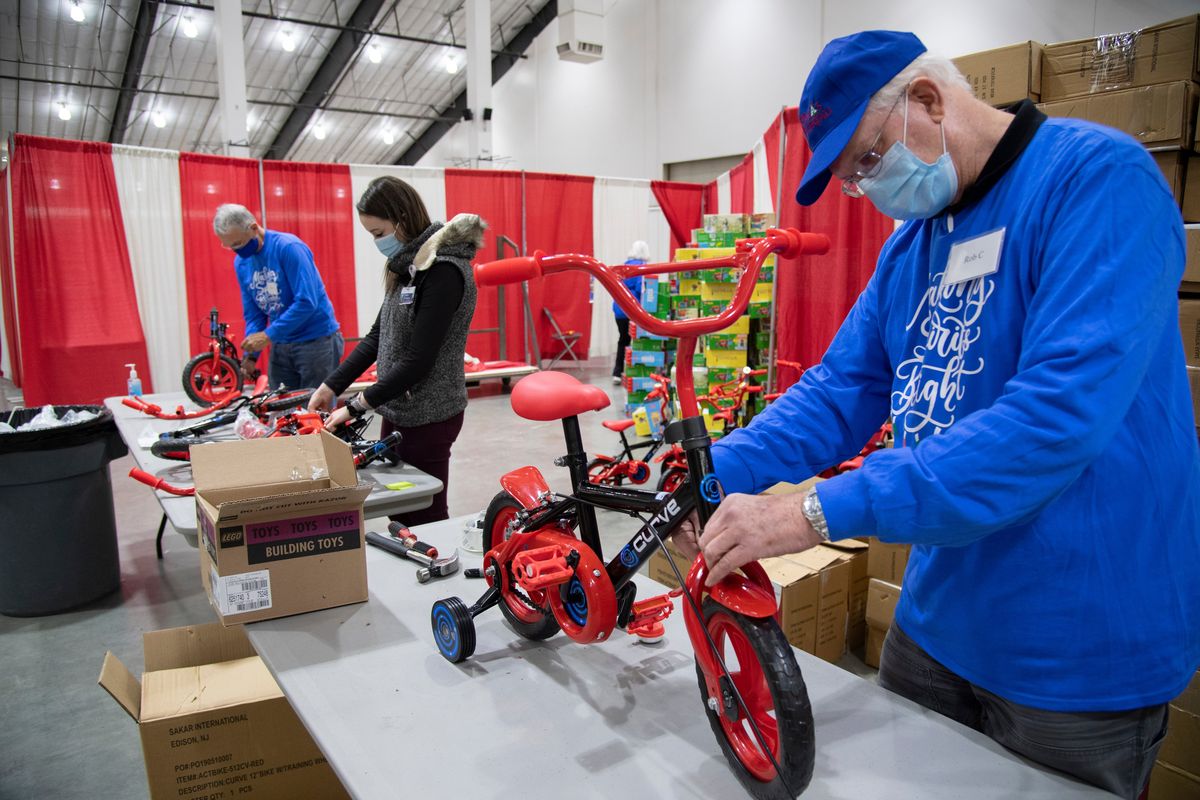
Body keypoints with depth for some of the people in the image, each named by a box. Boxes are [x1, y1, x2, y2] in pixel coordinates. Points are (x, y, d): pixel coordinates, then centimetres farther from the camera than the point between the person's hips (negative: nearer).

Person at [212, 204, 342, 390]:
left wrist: (268, 335, -21)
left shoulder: (288, 247, -15)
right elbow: (252, 314, 12)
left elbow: (307, 302, -22)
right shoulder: (241, 262, 6)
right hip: (280, 345, 6)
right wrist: (250, 353, -2)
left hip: (316, 339, -6)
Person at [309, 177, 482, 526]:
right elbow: (378, 336, 14)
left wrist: (356, 406, -15)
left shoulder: (444, 270, -18)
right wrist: (330, 386, 7)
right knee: (400, 515, 14)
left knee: (424, 519, 1)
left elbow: (419, 361, -20)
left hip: (428, 417, -8)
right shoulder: (408, 265, 10)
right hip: (399, 410, 8)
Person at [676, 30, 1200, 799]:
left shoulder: (1097, 177, -18)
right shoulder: (910, 245, 6)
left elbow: (1060, 411, -31)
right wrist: (717, 471, -13)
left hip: (1077, 657, -6)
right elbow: (842, 388, 2)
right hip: (936, 620, 7)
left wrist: (820, 512, -33)